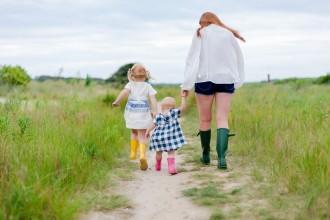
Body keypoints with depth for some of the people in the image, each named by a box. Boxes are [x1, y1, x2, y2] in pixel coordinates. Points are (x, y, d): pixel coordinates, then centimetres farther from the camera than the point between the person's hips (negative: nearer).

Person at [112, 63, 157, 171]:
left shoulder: (130, 84, 2)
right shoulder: (148, 86, 4)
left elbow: (124, 92, -17)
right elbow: (153, 98, -7)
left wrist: (117, 101, -16)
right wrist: (154, 110, -9)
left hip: (132, 112, 1)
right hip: (143, 112, -1)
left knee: (134, 132, 23)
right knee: (142, 135, -1)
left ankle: (133, 153, 33)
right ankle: (142, 154, -23)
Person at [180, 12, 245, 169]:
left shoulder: (200, 34, 2)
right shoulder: (229, 34, 8)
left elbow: (192, 60, -3)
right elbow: (238, 59, 12)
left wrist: (186, 85, -4)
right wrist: (237, 82, 20)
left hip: (205, 80, -1)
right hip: (226, 80, 1)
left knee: (205, 119, 12)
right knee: (222, 119, -1)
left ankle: (206, 155, 23)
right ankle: (221, 157, -17)